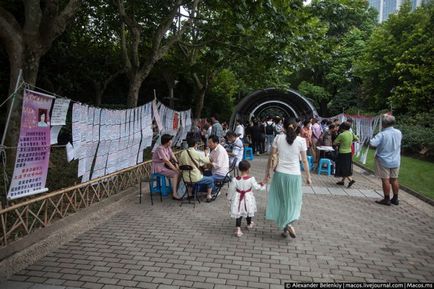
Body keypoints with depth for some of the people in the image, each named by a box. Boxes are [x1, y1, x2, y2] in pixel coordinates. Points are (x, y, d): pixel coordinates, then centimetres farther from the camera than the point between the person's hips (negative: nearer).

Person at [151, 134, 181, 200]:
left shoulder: (168, 147, 4)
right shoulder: (160, 149, -23)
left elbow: (173, 157, 3)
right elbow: (167, 161, -27)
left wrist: (177, 166, -13)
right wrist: (175, 169, -25)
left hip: (165, 165, 9)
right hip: (159, 168, -9)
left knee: (180, 171, -7)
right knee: (175, 174, -24)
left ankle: (178, 189, 1)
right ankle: (174, 194, -21)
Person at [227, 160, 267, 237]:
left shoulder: (235, 180, -15)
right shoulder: (251, 179, -19)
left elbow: (231, 190, -7)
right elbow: (256, 187, -7)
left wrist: (229, 197, 9)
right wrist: (262, 185, 14)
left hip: (238, 199, 0)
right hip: (248, 199, 0)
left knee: (239, 214, 8)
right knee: (248, 212, 22)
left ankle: (238, 229, -2)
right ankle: (249, 224, 45)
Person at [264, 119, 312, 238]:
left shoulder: (278, 138, -3)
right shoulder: (301, 140, -5)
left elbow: (271, 156, 0)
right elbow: (304, 160, -2)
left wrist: (267, 171, 12)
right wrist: (308, 176, 9)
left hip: (280, 174, 1)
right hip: (295, 175, -1)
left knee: (281, 200, 14)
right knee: (293, 201, 15)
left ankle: (285, 227, 16)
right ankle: (289, 224, -5)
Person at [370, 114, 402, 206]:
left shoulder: (382, 134, -21)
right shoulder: (399, 132, -1)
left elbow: (372, 143, -29)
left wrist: (370, 140, -9)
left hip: (384, 161, -6)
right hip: (395, 161, 6)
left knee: (385, 180, 3)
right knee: (394, 179, 14)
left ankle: (387, 199, 10)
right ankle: (395, 199, 24)